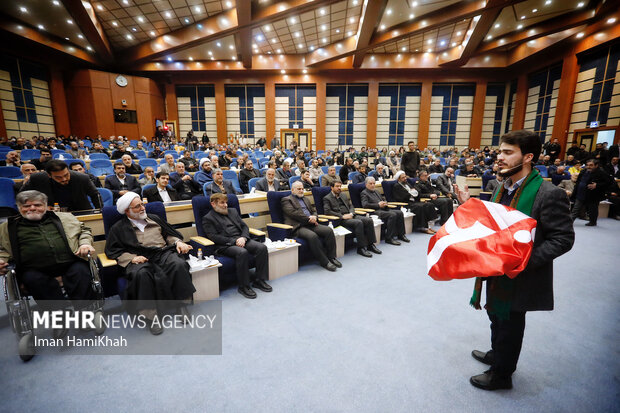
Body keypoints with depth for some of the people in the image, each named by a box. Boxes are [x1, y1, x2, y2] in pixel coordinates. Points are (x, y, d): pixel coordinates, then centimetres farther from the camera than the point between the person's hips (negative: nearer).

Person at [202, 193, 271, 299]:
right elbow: (214, 237, -7)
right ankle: (243, 286, -20)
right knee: (242, 252, -36)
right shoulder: (207, 218, 5)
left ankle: (259, 280, -8)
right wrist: (233, 241, -16)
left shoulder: (232, 211, 23)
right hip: (224, 245, -5)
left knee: (262, 247, -20)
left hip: (241, 239, 6)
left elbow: (244, 226, 17)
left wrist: (243, 238, -5)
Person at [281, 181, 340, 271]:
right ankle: (324, 262, -20)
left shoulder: (304, 199, 29)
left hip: (310, 224, 7)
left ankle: (331, 257, -5)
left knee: (328, 230, -15)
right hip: (298, 227, -7)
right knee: (312, 236, -34)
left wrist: (314, 217, 2)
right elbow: (293, 213, -10)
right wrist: (309, 218, -11)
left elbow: (314, 211, 27)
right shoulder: (286, 200, 5)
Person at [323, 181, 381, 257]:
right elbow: (327, 211, -12)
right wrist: (342, 216, -18)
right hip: (340, 220, -7)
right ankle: (361, 248, -23)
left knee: (369, 220, -13)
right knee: (359, 222, -31)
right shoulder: (327, 198, 1)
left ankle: (370, 244, -5)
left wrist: (351, 213, -2)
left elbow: (351, 206, 22)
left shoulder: (343, 195, 23)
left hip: (350, 216, 7)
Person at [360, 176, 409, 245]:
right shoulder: (364, 193, 1)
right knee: (392, 215, -29)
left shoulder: (376, 191, 27)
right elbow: (365, 205, -14)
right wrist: (378, 205, -14)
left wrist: (385, 203, 6)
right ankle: (389, 238, -23)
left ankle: (401, 234, -2)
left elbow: (384, 199, 32)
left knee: (400, 213, -12)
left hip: (384, 209, 8)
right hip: (375, 211, -8)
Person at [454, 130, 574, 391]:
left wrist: (524, 260, -29)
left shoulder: (548, 194, -20)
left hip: (520, 276, -7)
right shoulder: (503, 188, 2)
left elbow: (563, 239, -19)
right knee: (496, 315, 26)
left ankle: (501, 374, 37)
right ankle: (497, 353, 52)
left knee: (510, 323, 13)